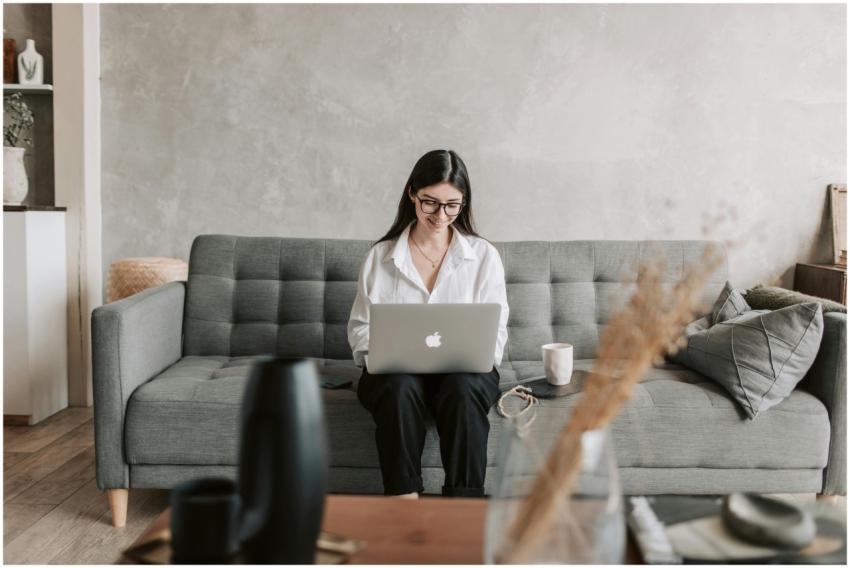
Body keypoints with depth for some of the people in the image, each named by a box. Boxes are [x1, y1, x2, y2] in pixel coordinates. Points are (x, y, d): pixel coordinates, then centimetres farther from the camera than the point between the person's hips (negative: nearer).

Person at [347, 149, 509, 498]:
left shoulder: (484, 255, 9)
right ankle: (404, 498, -32)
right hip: (395, 369, 0)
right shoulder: (380, 256, 10)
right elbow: (360, 328, 10)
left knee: (463, 389, -35)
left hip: (463, 370, 0)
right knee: (400, 386, -35)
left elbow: (495, 333, 6)